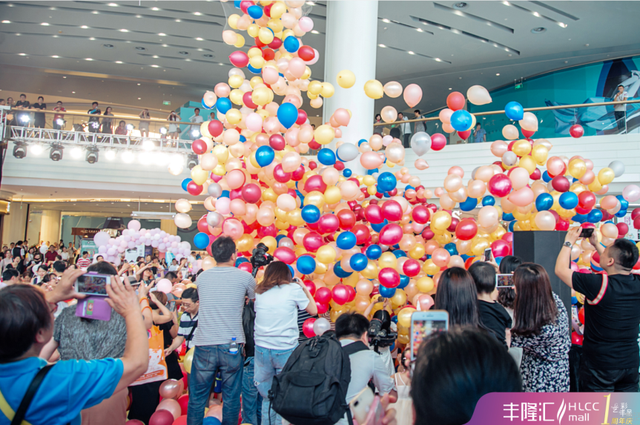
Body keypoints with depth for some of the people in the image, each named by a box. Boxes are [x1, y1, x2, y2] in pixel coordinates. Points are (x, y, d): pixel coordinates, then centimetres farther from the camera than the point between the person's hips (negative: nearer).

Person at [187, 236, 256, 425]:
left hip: (204, 346, 2)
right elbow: (256, 297, 12)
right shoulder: (244, 277, -4)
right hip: (232, 346, -2)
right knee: (231, 398, 11)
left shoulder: (202, 277, 5)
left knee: (197, 398, 13)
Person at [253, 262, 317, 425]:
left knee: (266, 395, 17)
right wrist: (304, 288, 17)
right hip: (286, 350, -3)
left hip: (262, 348, 3)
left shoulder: (259, 292, 7)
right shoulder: (293, 289, -3)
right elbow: (313, 311, 5)